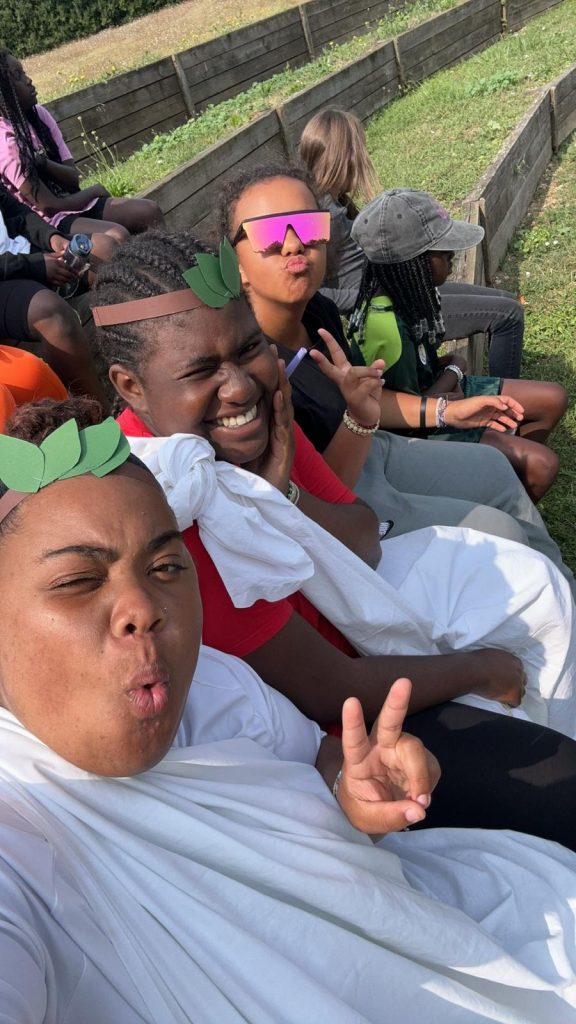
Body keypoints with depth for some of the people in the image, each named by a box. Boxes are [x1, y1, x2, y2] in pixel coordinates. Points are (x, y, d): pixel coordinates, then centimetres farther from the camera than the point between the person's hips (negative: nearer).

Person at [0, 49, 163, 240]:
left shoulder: (39, 114, 3)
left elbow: (73, 179, 1)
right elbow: (50, 206, -18)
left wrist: (43, 162, -19)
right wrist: (96, 190, -3)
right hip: (51, 220, -7)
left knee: (150, 211, -8)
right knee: (117, 236, -31)